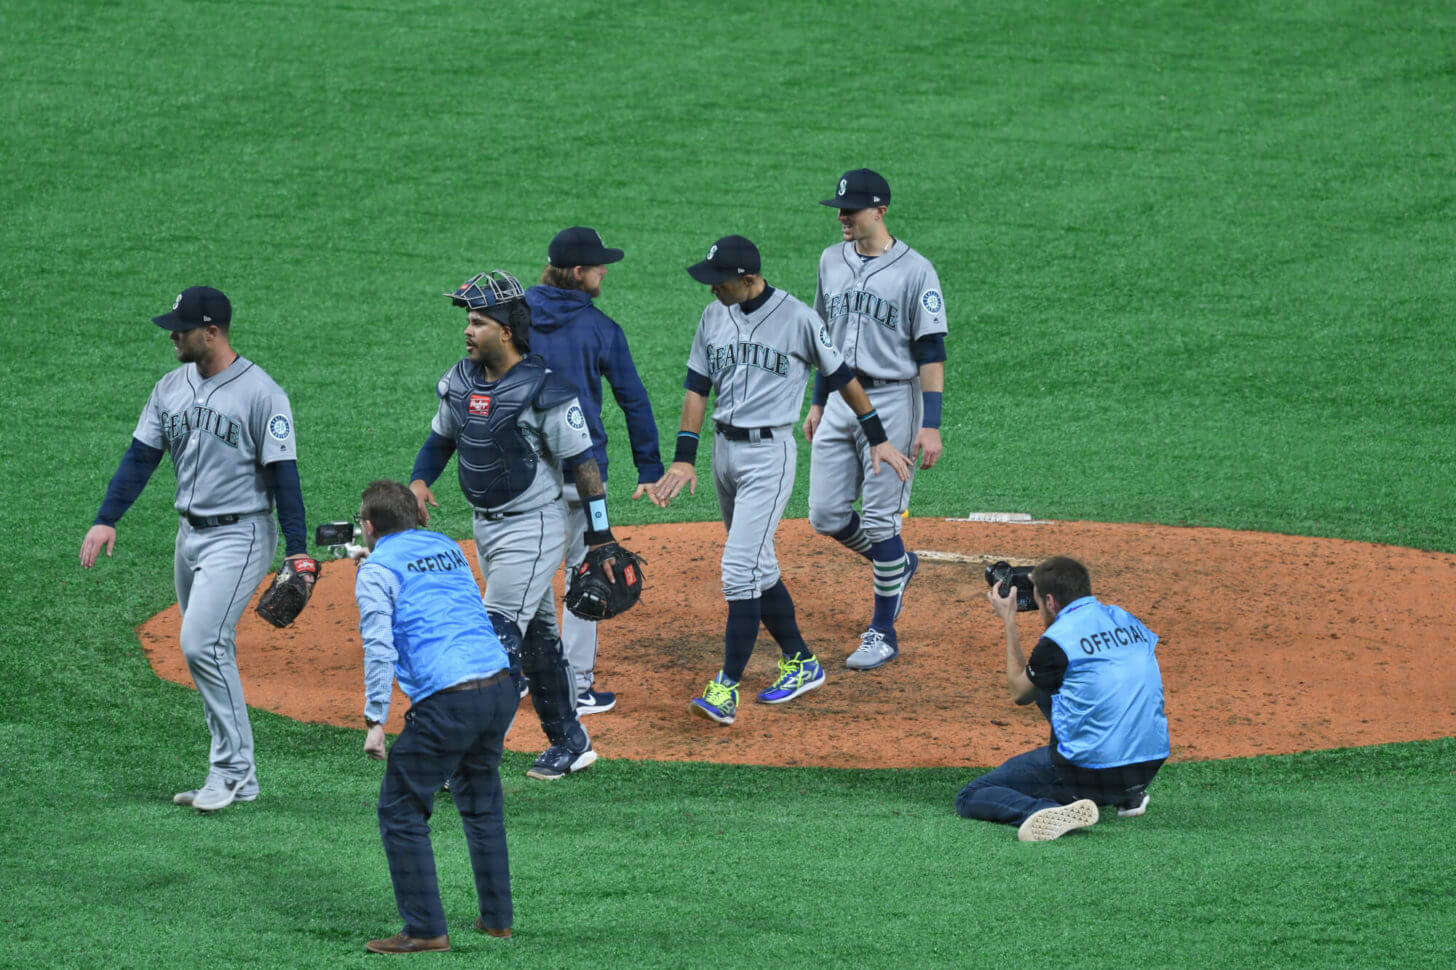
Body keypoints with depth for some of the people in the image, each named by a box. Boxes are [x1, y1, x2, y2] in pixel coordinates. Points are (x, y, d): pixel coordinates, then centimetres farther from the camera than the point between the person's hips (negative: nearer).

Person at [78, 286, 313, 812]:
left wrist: (298, 553, -18)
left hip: (239, 536, -8)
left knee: (203, 645, -19)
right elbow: (140, 457, 8)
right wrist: (105, 520, -4)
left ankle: (233, 773, -11)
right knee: (206, 651, 10)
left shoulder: (261, 393, -12)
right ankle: (231, 778, 16)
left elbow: (284, 474, -14)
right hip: (190, 533, 8)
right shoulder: (171, 388, 8)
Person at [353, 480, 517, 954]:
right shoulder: (448, 547, 21)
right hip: (501, 686, 7)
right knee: (480, 802, 25)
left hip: (449, 701, -7)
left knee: (401, 810, 3)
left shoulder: (378, 568, 1)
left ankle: (426, 930, 0)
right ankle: (496, 918, 29)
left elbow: (380, 647, -10)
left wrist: (375, 720, -9)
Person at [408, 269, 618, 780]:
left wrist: (599, 538, -15)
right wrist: (419, 480, -5)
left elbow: (583, 463, -15)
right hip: (485, 526, 8)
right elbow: (441, 438, 17)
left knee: (499, 635, -14)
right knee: (535, 637, 17)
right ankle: (569, 743, 29)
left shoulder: (544, 390, -19)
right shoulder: (462, 380, 3)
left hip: (532, 528, -8)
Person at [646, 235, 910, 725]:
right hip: (724, 449, 7)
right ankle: (800, 662, 28)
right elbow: (697, 387, 7)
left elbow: (841, 376, 0)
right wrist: (684, 459, -1)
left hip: (769, 451, -7)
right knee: (757, 567, 14)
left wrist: (878, 440, 5)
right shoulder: (714, 317, 6)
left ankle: (727, 689, -15)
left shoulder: (797, 318, -10)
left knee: (739, 568, -15)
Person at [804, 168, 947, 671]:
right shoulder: (832, 262, 9)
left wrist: (931, 425, -17)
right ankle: (897, 566, 32)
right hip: (840, 401, 6)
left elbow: (931, 352, -12)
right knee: (826, 515, 4)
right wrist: (817, 403, 17)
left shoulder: (915, 271, -11)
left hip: (891, 401, -6)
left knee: (880, 520, -3)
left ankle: (883, 633, 9)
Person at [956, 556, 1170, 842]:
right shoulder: (1126, 620, 8)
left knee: (969, 798, 4)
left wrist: (1009, 622, 14)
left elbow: (1019, 692, 7)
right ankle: (1129, 795, 23)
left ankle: (1047, 811, -25)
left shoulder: (1058, 639, -11)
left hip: (1091, 772, -7)